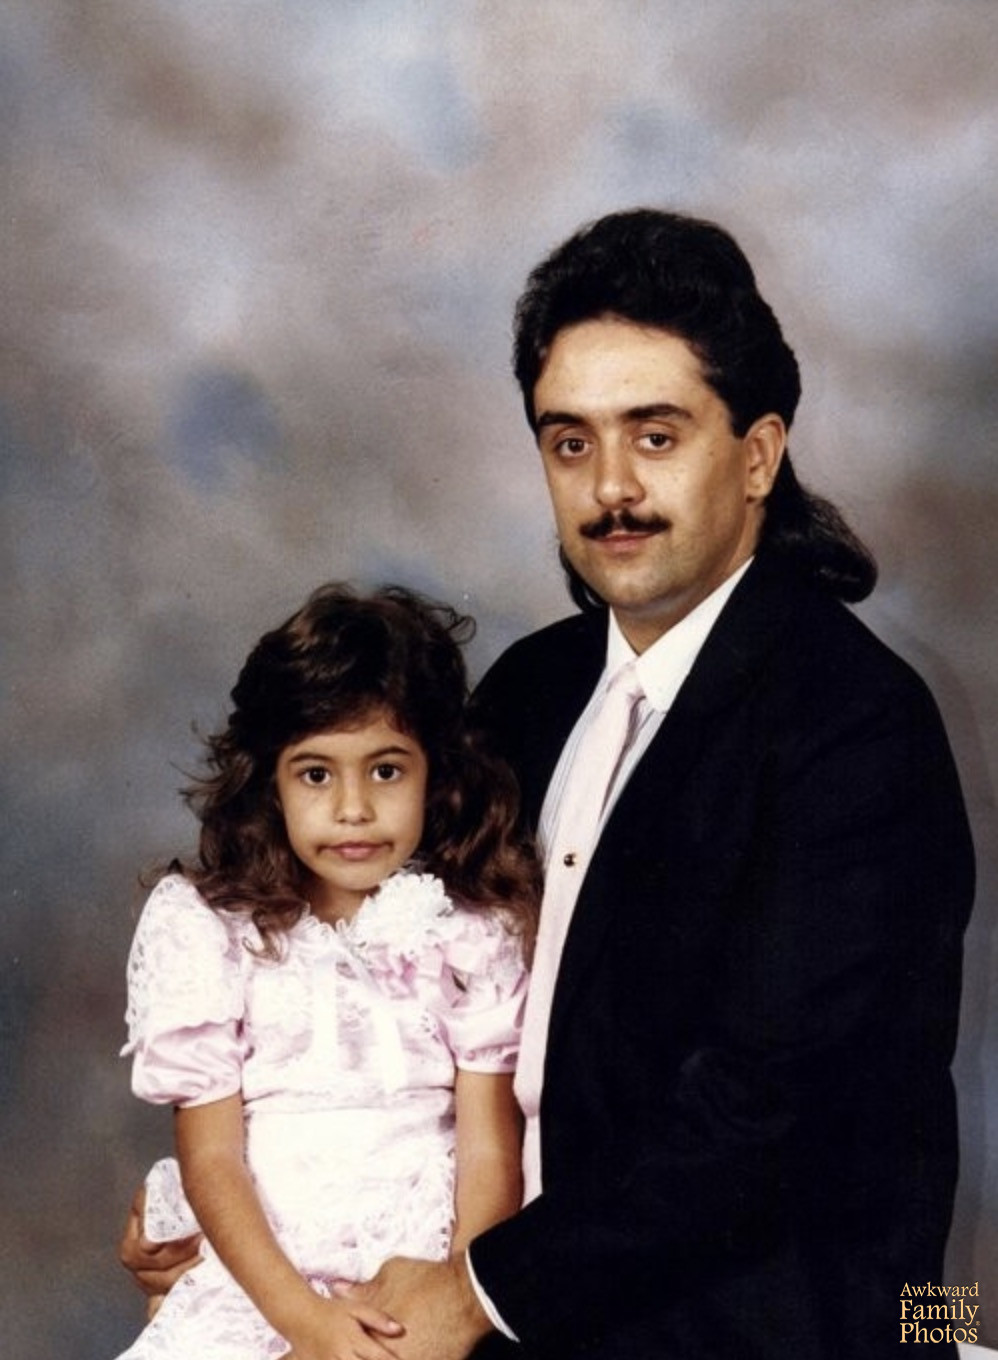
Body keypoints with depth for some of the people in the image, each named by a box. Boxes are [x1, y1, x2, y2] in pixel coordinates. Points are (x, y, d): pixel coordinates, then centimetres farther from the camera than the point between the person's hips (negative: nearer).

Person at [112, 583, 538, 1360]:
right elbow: (211, 1157, -1)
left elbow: (491, 1151, 1)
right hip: (253, 1279, 0)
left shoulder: (469, 930, 4)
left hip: (428, 1282, 0)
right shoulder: (206, 927, 1)